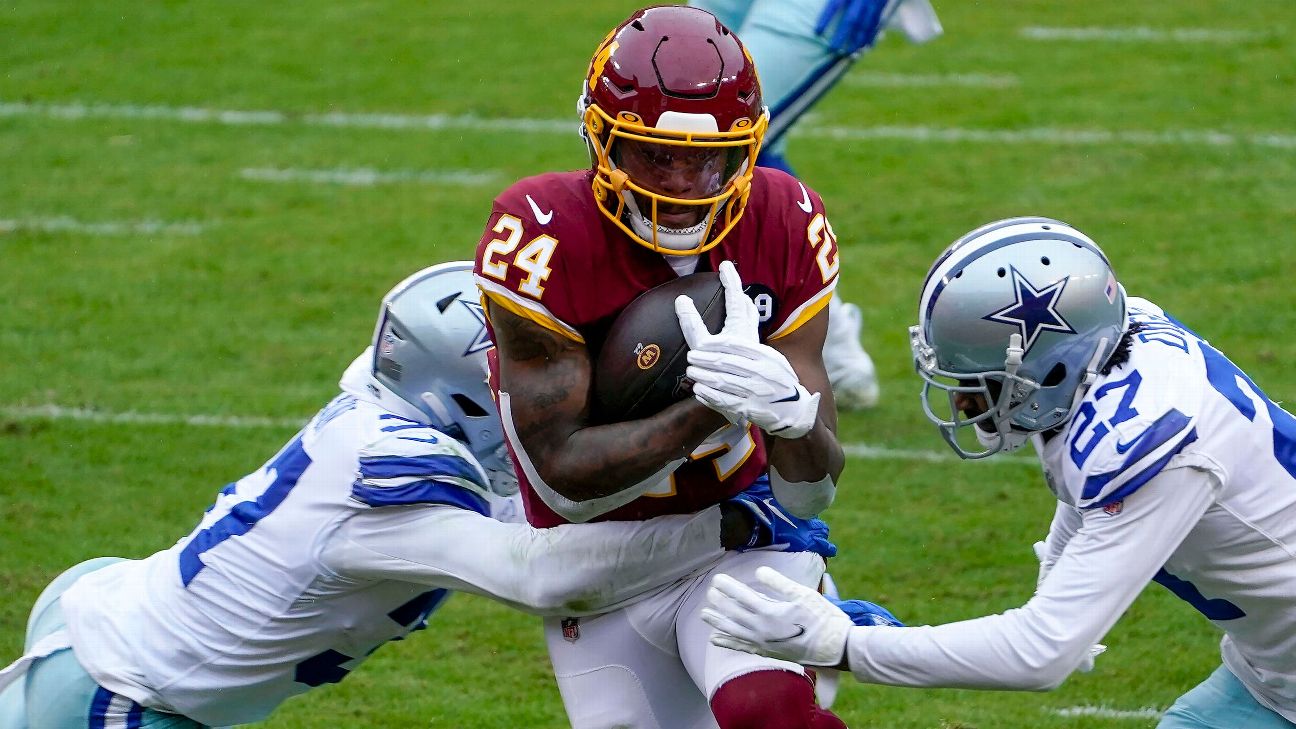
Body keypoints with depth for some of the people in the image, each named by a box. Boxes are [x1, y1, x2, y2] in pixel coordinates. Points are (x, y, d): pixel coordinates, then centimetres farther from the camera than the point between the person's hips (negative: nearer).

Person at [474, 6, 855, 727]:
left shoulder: (785, 226, -12)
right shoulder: (541, 240, -22)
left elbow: (810, 492, -11)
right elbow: (565, 479, -22)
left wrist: (792, 411, -35)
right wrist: (709, 410, -35)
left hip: (743, 533, 0)